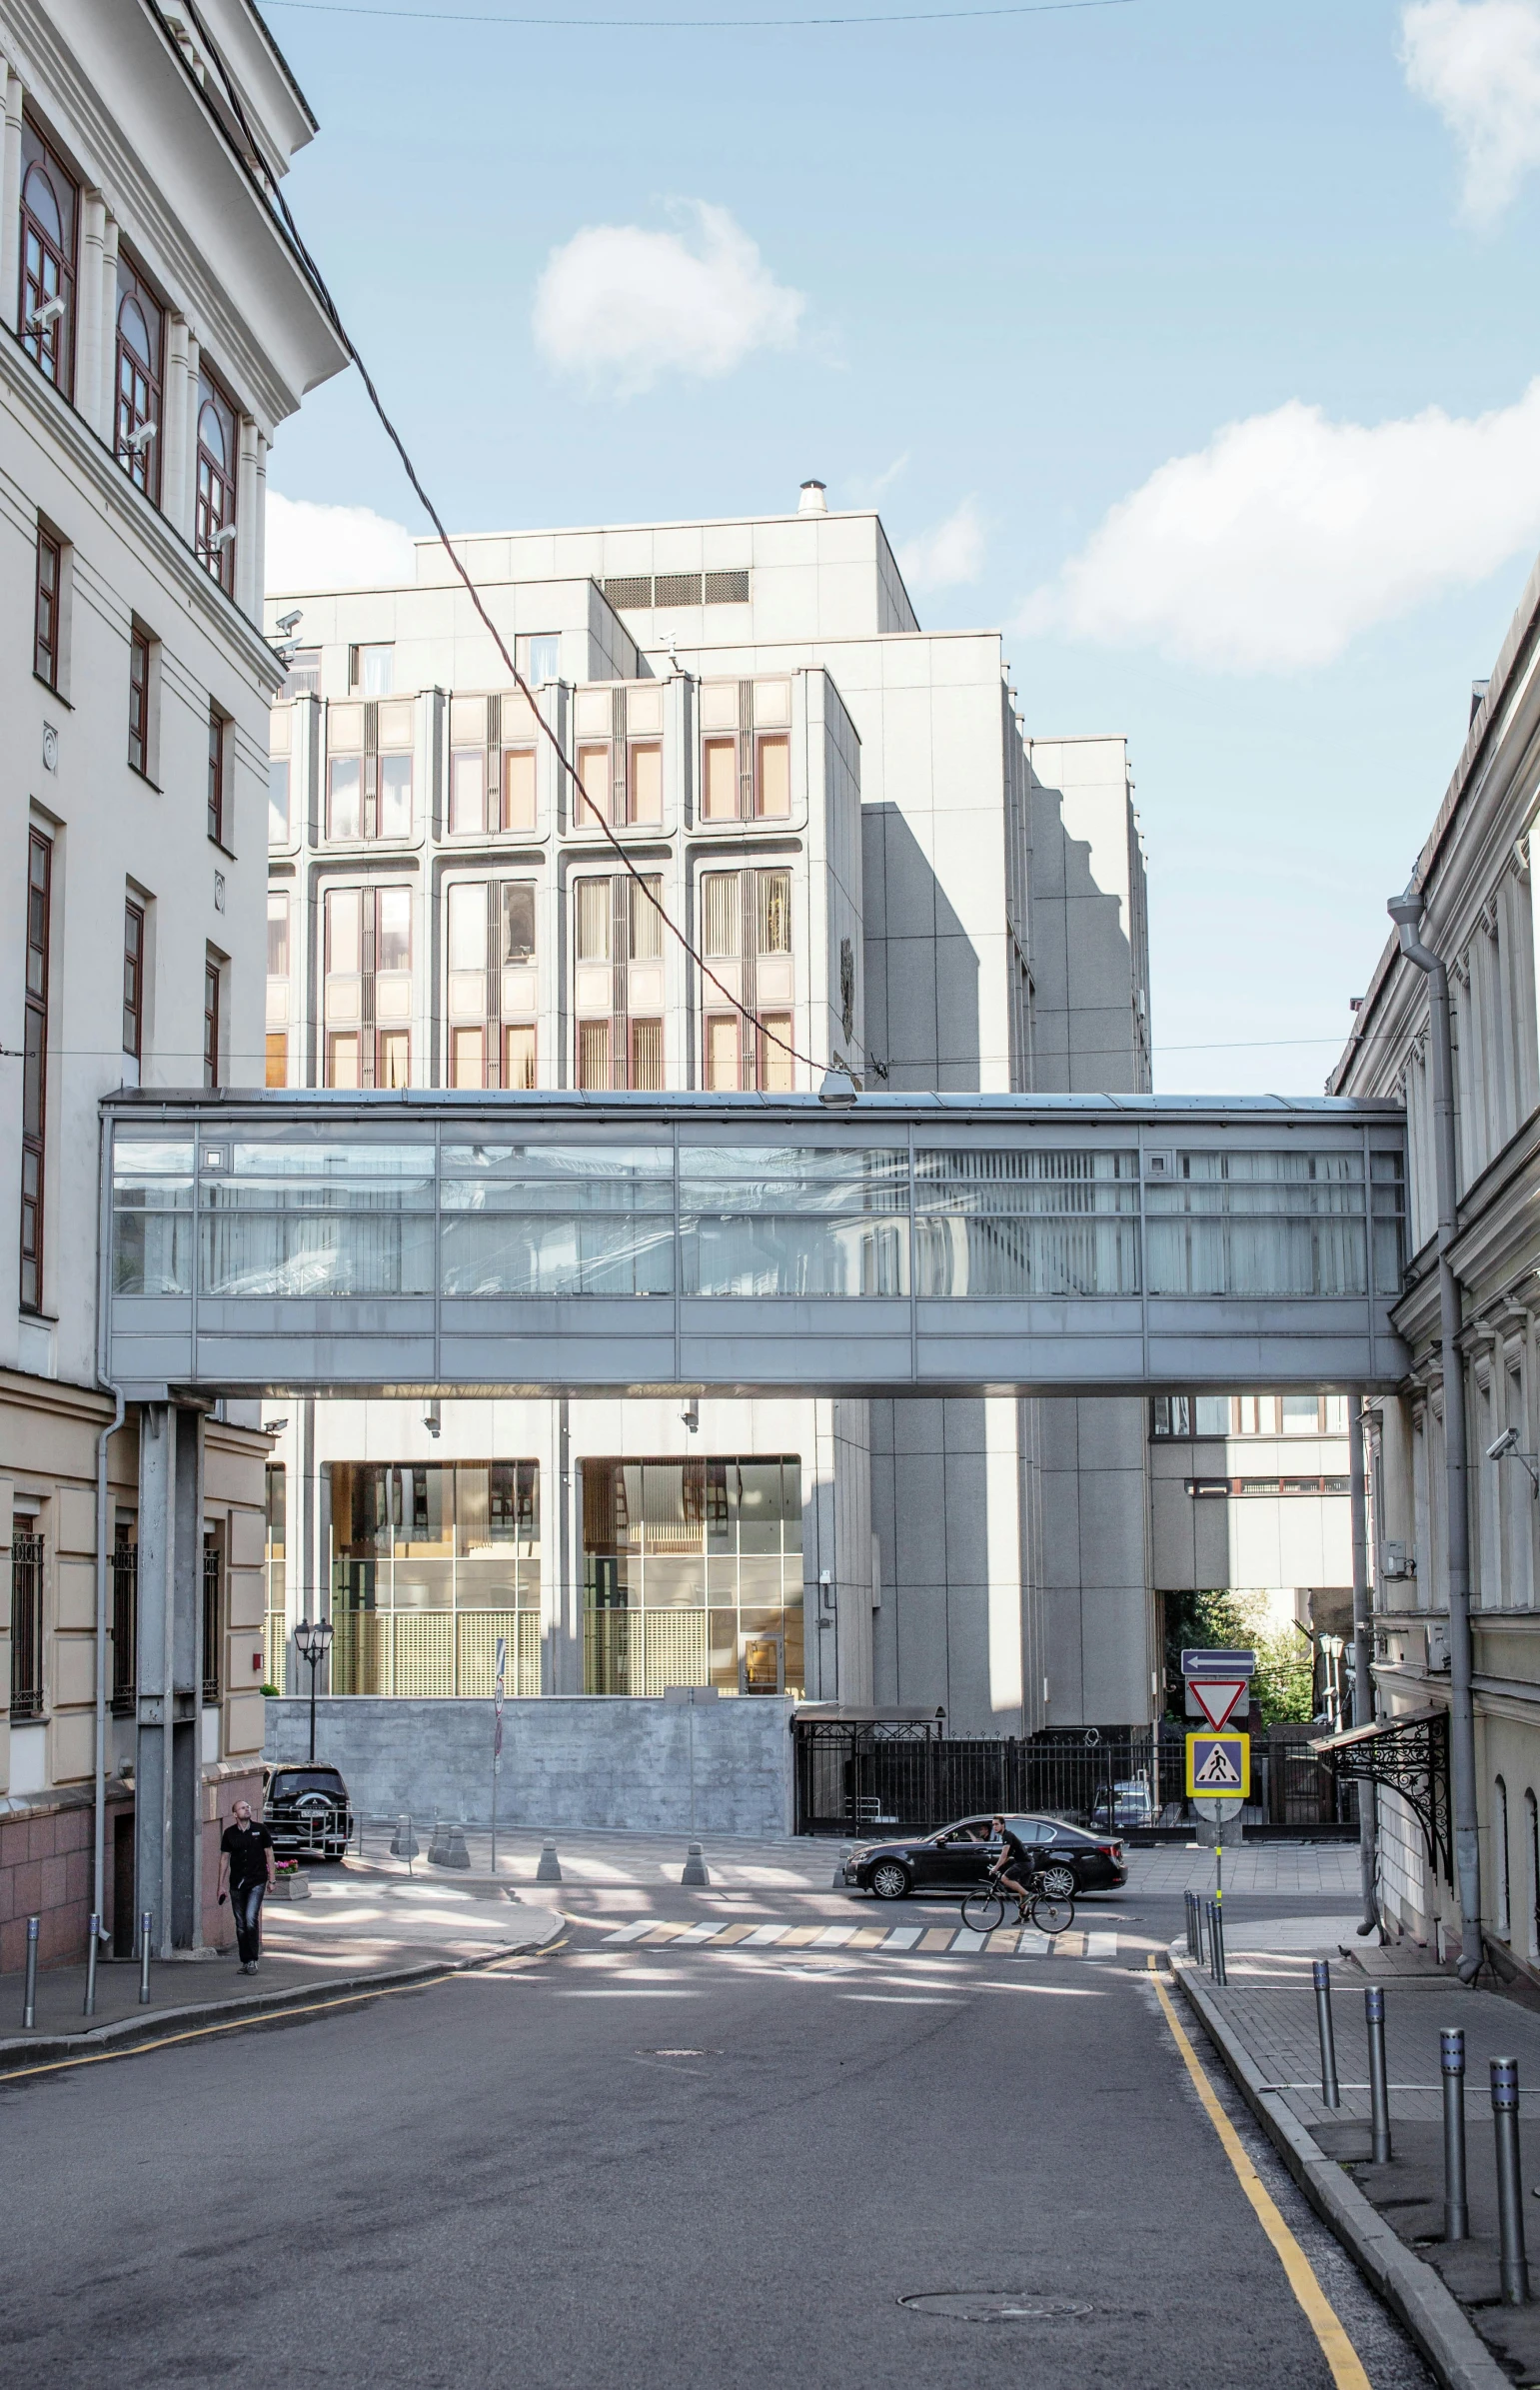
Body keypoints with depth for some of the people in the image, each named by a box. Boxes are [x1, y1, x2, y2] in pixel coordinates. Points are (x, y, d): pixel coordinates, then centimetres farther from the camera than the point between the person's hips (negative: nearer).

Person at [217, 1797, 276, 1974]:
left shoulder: (260, 1830, 0)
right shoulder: (229, 1833, 4)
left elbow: (269, 1854, 6)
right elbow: (224, 1858, 10)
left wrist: (271, 1880, 4)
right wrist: (221, 1885, 8)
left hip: (256, 1882, -3)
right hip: (236, 1883, 3)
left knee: (251, 1919, -16)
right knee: (240, 1924, 6)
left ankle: (252, 1960, -9)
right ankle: (245, 1961, 14)